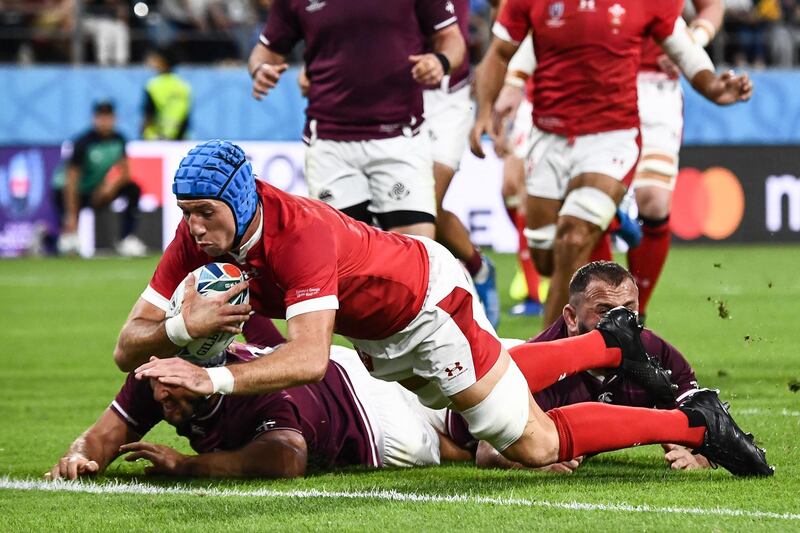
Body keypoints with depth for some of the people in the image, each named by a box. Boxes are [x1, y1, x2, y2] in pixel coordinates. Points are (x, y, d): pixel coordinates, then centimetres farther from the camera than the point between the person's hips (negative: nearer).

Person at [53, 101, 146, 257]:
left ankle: (126, 239, -14)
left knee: (133, 189, -15)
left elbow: (125, 173, 1)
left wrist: (113, 186, -23)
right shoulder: (83, 143, -23)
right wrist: (71, 216, -29)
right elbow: (71, 181, -25)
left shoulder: (118, 139, -6)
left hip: (97, 191, 5)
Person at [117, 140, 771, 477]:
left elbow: (309, 357, -51)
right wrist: (185, 324, -40)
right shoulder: (198, 239, -20)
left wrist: (215, 378, -59)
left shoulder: (300, 233, -41)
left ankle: (692, 422, 14)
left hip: (431, 300, -8)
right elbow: (129, 347, -20)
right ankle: (609, 343, 49)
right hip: (377, 336, 8)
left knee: (536, 444, -1)